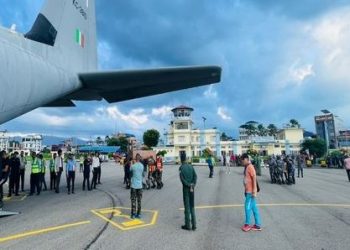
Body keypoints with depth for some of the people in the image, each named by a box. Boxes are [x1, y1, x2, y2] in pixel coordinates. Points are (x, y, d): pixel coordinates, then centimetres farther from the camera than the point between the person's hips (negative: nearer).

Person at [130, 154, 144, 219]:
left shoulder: (133, 166, -12)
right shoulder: (142, 166, -3)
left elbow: (130, 171, 6)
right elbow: (143, 175, 6)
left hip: (134, 185, -3)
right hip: (140, 185, 3)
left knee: (133, 200, 6)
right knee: (139, 200, 10)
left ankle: (133, 214, 8)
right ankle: (139, 214, 15)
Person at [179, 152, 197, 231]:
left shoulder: (181, 168, -8)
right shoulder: (191, 166, 6)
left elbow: (182, 179, -16)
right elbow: (195, 176, -2)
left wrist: (189, 185, -10)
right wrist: (192, 185, -9)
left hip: (186, 188, -5)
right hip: (192, 189, 5)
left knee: (187, 207, 3)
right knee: (192, 207, 13)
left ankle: (187, 225, 11)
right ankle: (194, 225, 15)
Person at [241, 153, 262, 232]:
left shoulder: (250, 167, -18)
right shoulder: (246, 167, 10)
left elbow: (254, 179, -20)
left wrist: (254, 191, -21)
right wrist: (245, 190, 19)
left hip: (251, 191, -9)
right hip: (248, 191, 9)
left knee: (248, 207, -1)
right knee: (254, 208, 13)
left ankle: (247, 224, 12)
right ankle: (258, 225, 20)